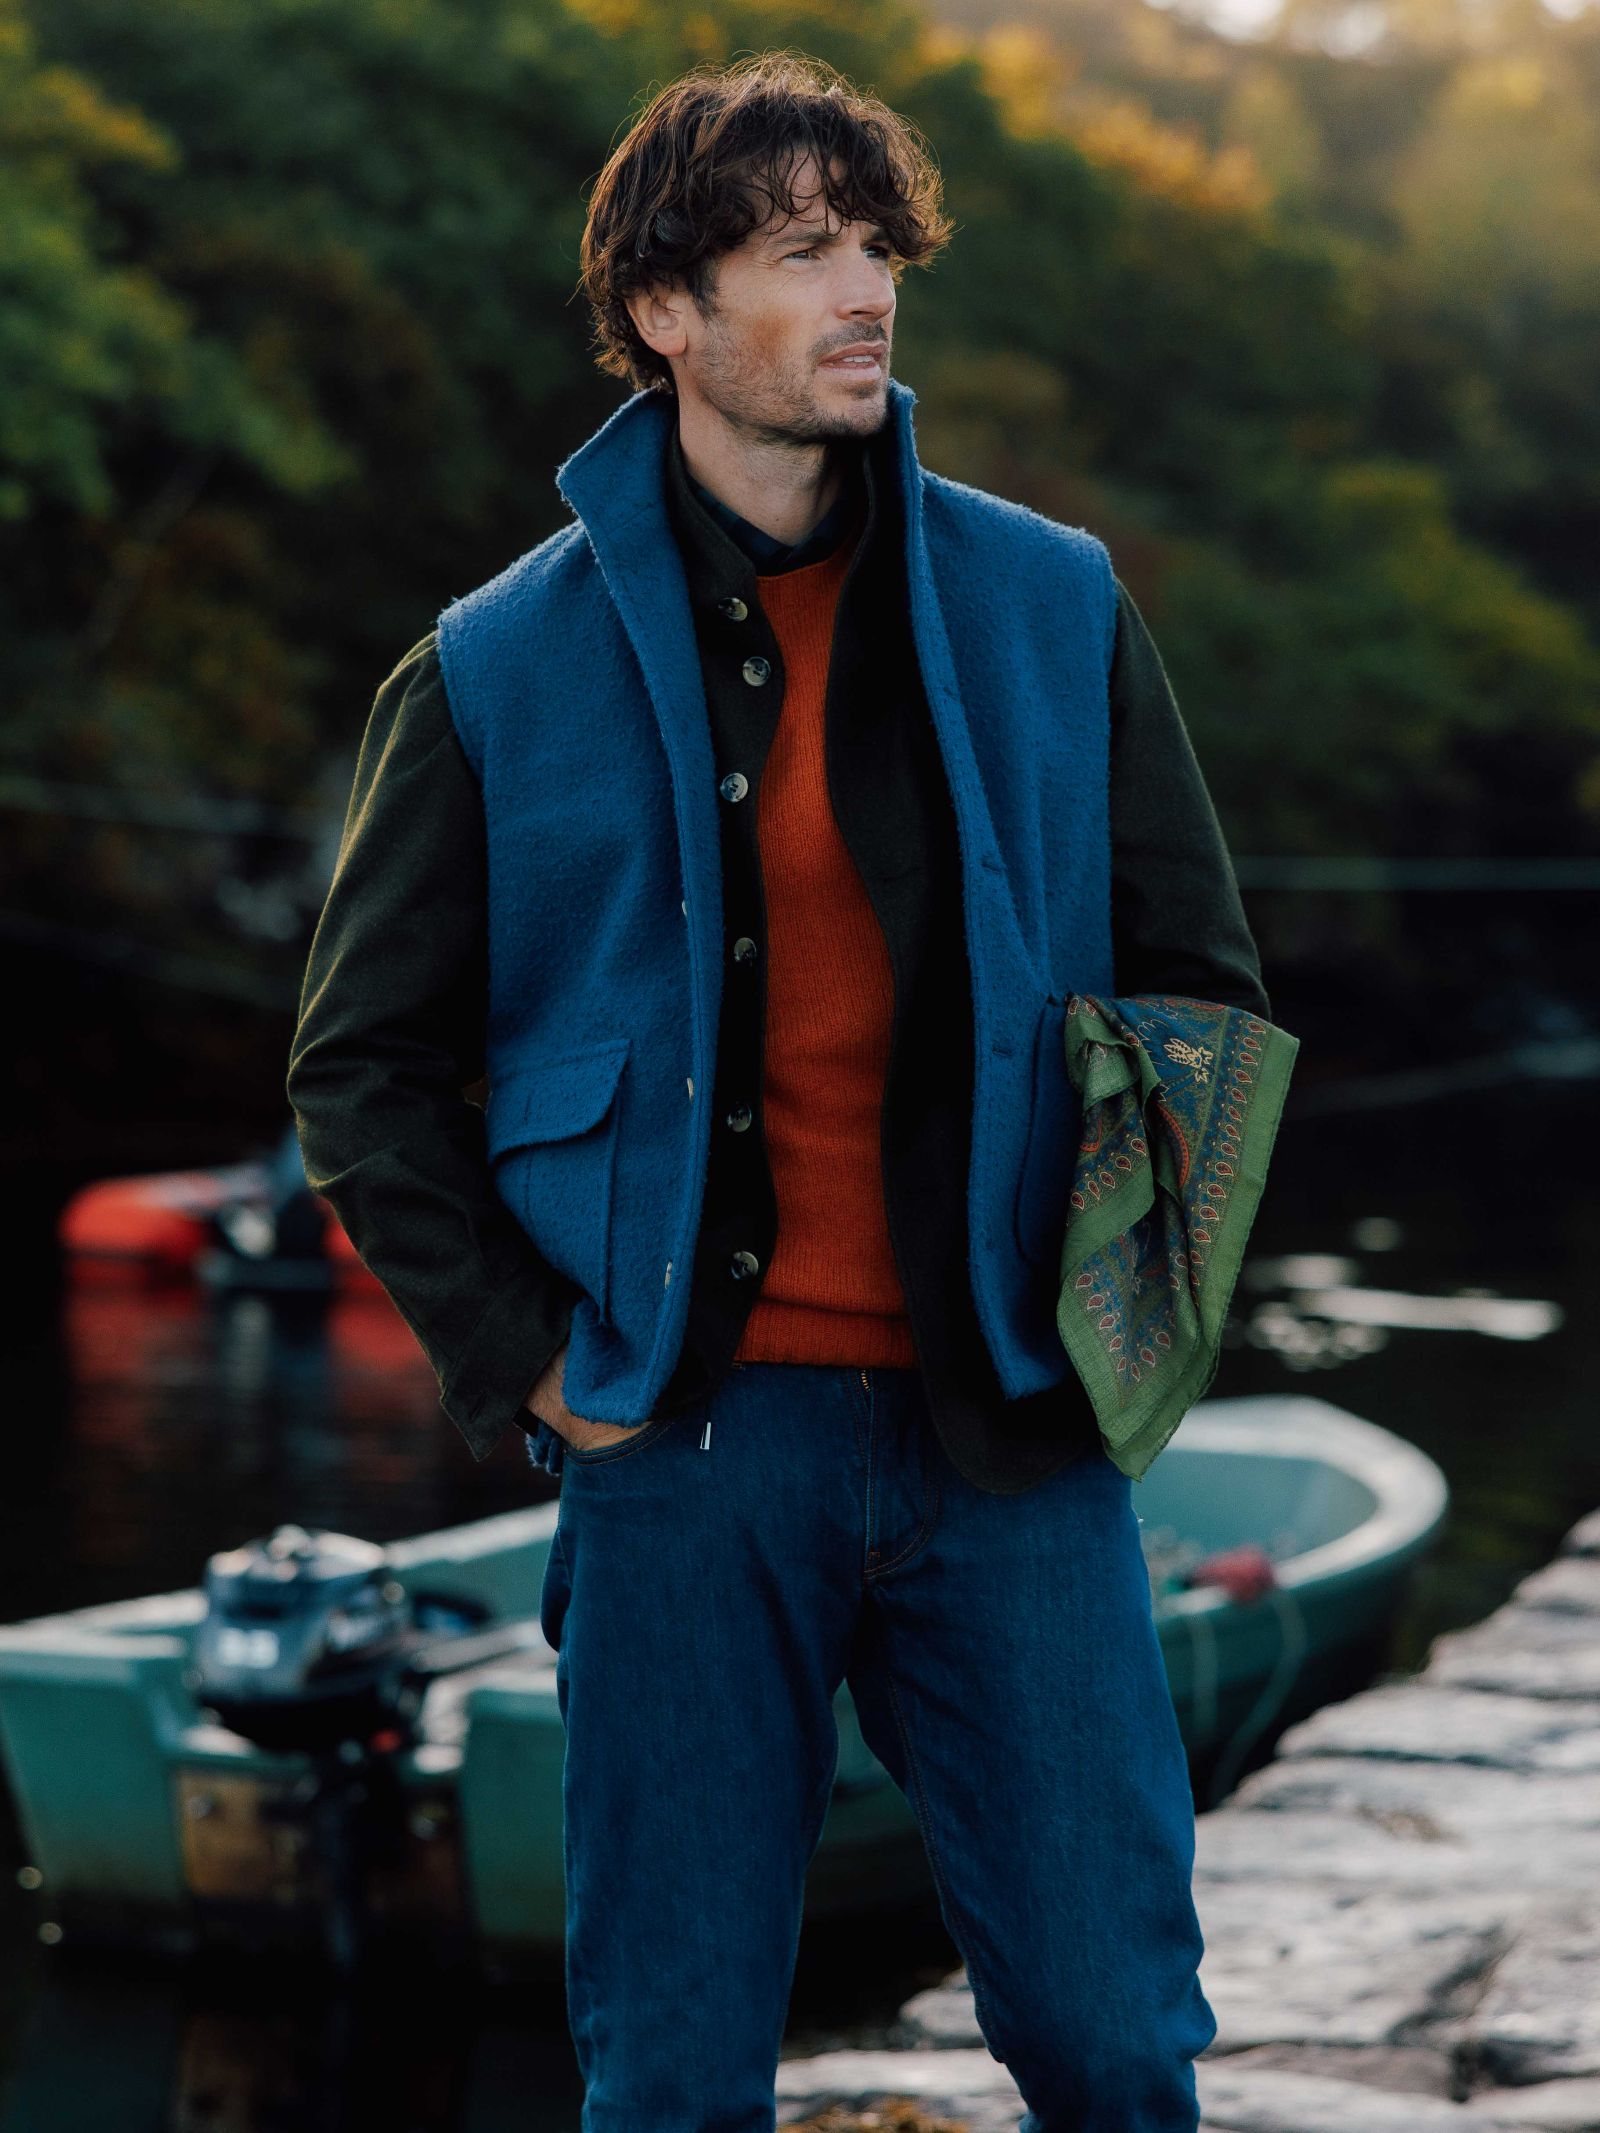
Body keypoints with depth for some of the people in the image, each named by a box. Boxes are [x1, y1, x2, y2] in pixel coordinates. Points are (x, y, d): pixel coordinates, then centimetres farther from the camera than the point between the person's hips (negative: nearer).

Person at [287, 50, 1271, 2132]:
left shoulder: (1054, 611, 6)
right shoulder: (505, 671, 2)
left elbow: (1203, 984, 14)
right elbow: (364, 1066, 9)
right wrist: (523, 1354, -1)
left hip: (1012, 1434, 1)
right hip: (690, 1442, -1)